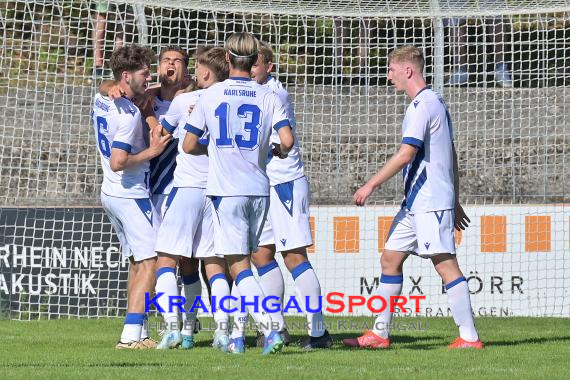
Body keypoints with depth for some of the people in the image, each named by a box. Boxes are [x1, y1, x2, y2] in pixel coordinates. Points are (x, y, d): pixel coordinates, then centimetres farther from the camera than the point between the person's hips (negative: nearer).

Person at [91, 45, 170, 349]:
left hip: (110, 194, 9)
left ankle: (134, 334, 14)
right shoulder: (129, 114, -22)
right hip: (132, 195, -9)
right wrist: (152, 151, -15)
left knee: (137, 263, 16)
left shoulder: (101, 100, 5)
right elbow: (117, 163, -25)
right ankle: (131, 335, -15)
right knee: (151, 262, -7)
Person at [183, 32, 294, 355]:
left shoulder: (210, 96, 0)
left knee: (238, 265, -6)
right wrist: (279, 152, 14)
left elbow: (189, 145, 3)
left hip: (227, 191, -3)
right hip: (259, 189, 3)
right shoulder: (268, 97, 2)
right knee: (245, 261, 16)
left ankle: (270, 327, -23)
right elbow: (287, 140, -9)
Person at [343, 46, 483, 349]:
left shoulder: (422, 105, -14)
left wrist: (371, 185, -17)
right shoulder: (435, 102, 18)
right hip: (416, 202, 11)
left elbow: (406, 153, -22)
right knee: (390, 258, 12)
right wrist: (455, 201, 25)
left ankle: (469, 337, -9)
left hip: (430, 203, -11)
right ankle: (379, 334, 15)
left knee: (445, 265, -10)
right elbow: (451, 155, 22)